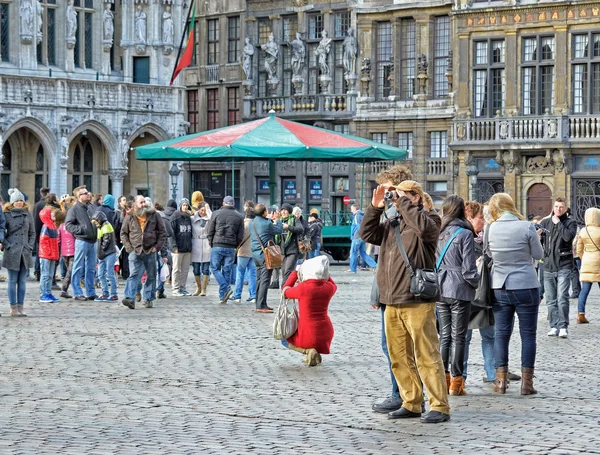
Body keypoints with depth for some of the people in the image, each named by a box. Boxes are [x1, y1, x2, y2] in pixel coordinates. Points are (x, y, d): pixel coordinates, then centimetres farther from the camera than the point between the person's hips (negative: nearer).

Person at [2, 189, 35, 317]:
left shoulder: (28, 214, 9)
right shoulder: (6, 215, -2)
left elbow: (32, 232, 14)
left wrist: (30, 246, 3)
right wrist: (6, 245, -10)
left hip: (25, 252, 4)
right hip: (12, 253, -4)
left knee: (22, 281, 6)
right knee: (12, 281, -1)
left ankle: (20, 307, 11)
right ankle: (13, 308, 3)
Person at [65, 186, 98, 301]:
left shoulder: (91, 207, 15)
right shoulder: (74, 209, -6)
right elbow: (68, 225, -12)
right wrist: (81, 229, -19)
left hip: (92, 241, 7)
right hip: (82, 241, -7)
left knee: (91, 268, 12)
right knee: (78, 268, -2)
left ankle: (91, 293, 19)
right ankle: (77, 293, 1)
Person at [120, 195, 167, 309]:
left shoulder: (154, 215, 5)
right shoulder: (129, 217, 4)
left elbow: (162, 232, 8)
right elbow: (123, 233, 11)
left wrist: (157, 246, -2)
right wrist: (129, 247, -1)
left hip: (150, 251, 1)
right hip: (135, 251, -1)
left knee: (151, 276, 7)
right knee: (134, 275, -12)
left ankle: (148, 299, 17)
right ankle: (130, 298, -20)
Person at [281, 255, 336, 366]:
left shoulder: (303, 288, -17)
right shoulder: (329, 287, -5)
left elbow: (285, 291, 5)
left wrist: (295, 272, 16)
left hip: (308, 335, -4)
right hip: (326, 334, 4)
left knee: (284, 340, 27)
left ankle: (307, 351, -2)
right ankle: (317, 351, 17)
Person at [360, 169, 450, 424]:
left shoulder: (428, 220, -3)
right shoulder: (391, 224, 19)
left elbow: (425, 228, -25)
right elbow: (366, 234, 16)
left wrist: (404, 200, -17)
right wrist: (375, 206, 5)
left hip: (417, 302, -8)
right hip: (392, 302, 8)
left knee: (426, 356, -7)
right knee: (399, 357, 11)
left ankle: (439, 407, -4)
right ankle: (411, 404, 20)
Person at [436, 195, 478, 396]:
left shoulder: (437, 232, 5)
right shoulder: (465, 234, -10)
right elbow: (468, 268, -12)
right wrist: (476, 283, 6)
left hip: (439, 290, 5)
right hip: (459, 290, -5)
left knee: (444, 335, 12)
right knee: (458, 336, 2)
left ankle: (443, 379, 11)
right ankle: (456, 382, 2)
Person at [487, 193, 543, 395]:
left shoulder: (490, 229, -3)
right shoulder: (526, 227, -11)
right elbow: (538, 254, -1)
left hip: (499, 289, 2)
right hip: (526, 287, -2)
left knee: (501, 334, 10)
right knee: (528, 334, 5)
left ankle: (501, 380, 8)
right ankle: (526, 382, 4)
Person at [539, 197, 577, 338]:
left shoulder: (570, 222, 3)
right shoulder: (545, 222, 11)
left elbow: (568, 236, -16)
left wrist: (558, 223, -8)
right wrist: (537, 235, -13)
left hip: (564, 266, -3)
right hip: (548, 266, 3)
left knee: (562, 298, -11)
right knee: (551, 300, 5)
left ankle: (563, 326, -6)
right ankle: (554, 326, 12)